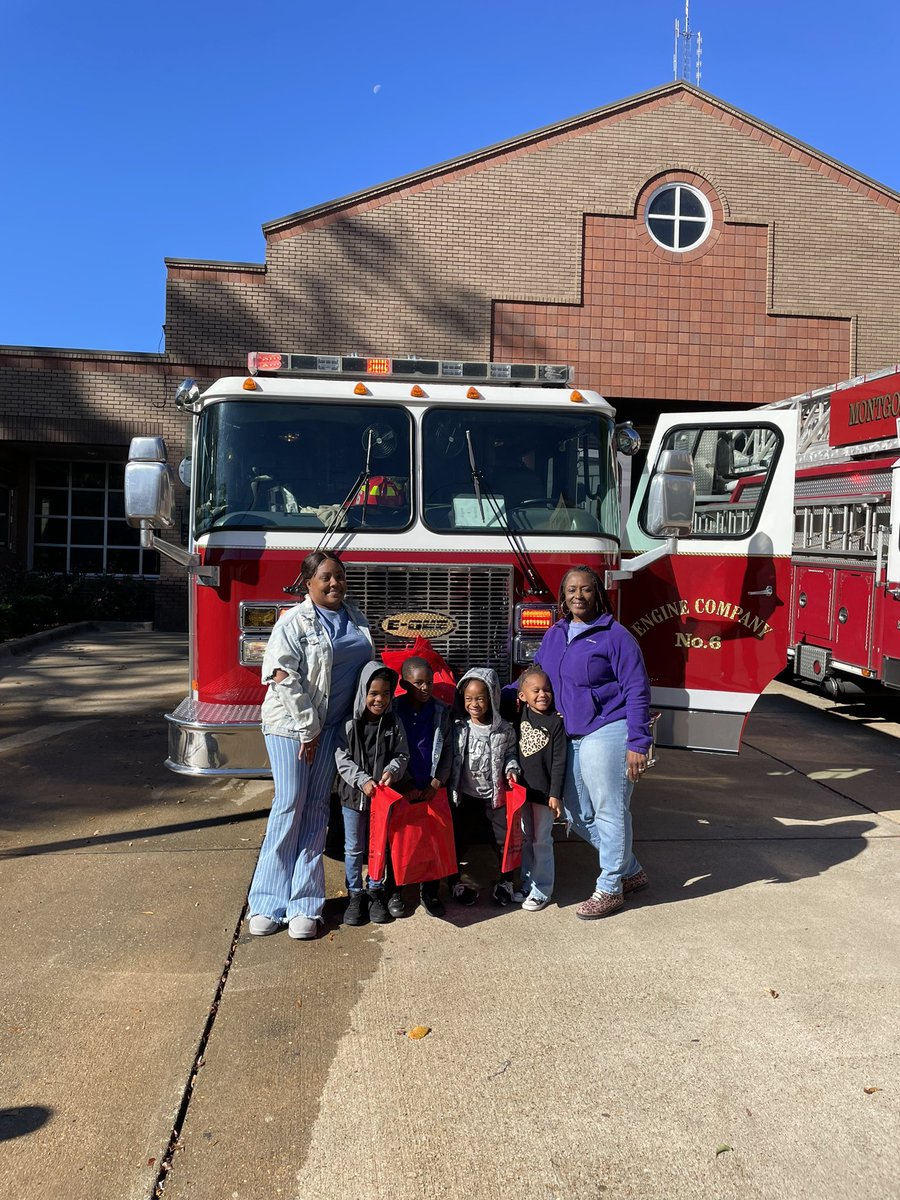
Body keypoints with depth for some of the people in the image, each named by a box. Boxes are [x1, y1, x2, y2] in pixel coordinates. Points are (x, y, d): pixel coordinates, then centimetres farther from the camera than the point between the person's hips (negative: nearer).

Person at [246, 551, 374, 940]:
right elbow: (284, 678, -16)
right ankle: (268, 903, 8)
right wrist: (308, 728, -15)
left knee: (316, 808, 6)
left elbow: (366, 666, 16)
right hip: (291, 722, -5)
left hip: (332, 725, 5)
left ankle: (303, 904, 11)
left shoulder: (355, 619, 8)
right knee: (289, 805, -3)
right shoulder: (294, 622, -11)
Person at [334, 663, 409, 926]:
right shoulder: (349, 724, -9)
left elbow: (402, 754, 0)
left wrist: (392, 771, -20)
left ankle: (375, 891, 29)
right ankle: (356, 894, 24)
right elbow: (342, 759, -10)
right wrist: (362, 780, -20)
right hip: (354, 795, -2)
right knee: (354, 848, 9)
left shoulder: (394, 724, -3)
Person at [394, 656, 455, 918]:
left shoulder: (442, 712, 4)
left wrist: (437, 782, -5)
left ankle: (430, 893, 15)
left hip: (432, 788, 1)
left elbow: (448, 750, 5)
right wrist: (406, 784, -6)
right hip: (402, 789, -1)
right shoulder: (393, 710, -3)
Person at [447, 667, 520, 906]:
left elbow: (510, 753, 7)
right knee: (458, 840, 10)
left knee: (503, 839, 8)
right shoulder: (458, 729, -6)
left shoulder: (504, 730, -6)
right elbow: (449, 758, -1)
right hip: (465, 795, 0)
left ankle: (505, 881, 27)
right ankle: (456, 881, 28)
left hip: (495, 795, 0)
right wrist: (449, 787, -7)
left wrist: (511, 768, -11)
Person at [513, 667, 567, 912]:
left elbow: (559, 761, -11)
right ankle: (527, 882, 28)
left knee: (541, 840, 3)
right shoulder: (520, 713, 0)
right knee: (526, 838, 15)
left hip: (545, 790, -4)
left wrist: (555, 794, -13)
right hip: (523, 787, 4)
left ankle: (542, 890, 13)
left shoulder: (556, 721, -11)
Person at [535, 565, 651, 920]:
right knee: (579, 815, 14)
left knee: (610, 812, 1)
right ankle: (631, 871, 31)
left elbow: (637, 690, -10)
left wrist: (638, 744, -16)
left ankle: (610, 889, 17)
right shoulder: (554, 635, 12)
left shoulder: (615, 635, -8)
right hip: (571, 738, 8)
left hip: (607, 734, -8)